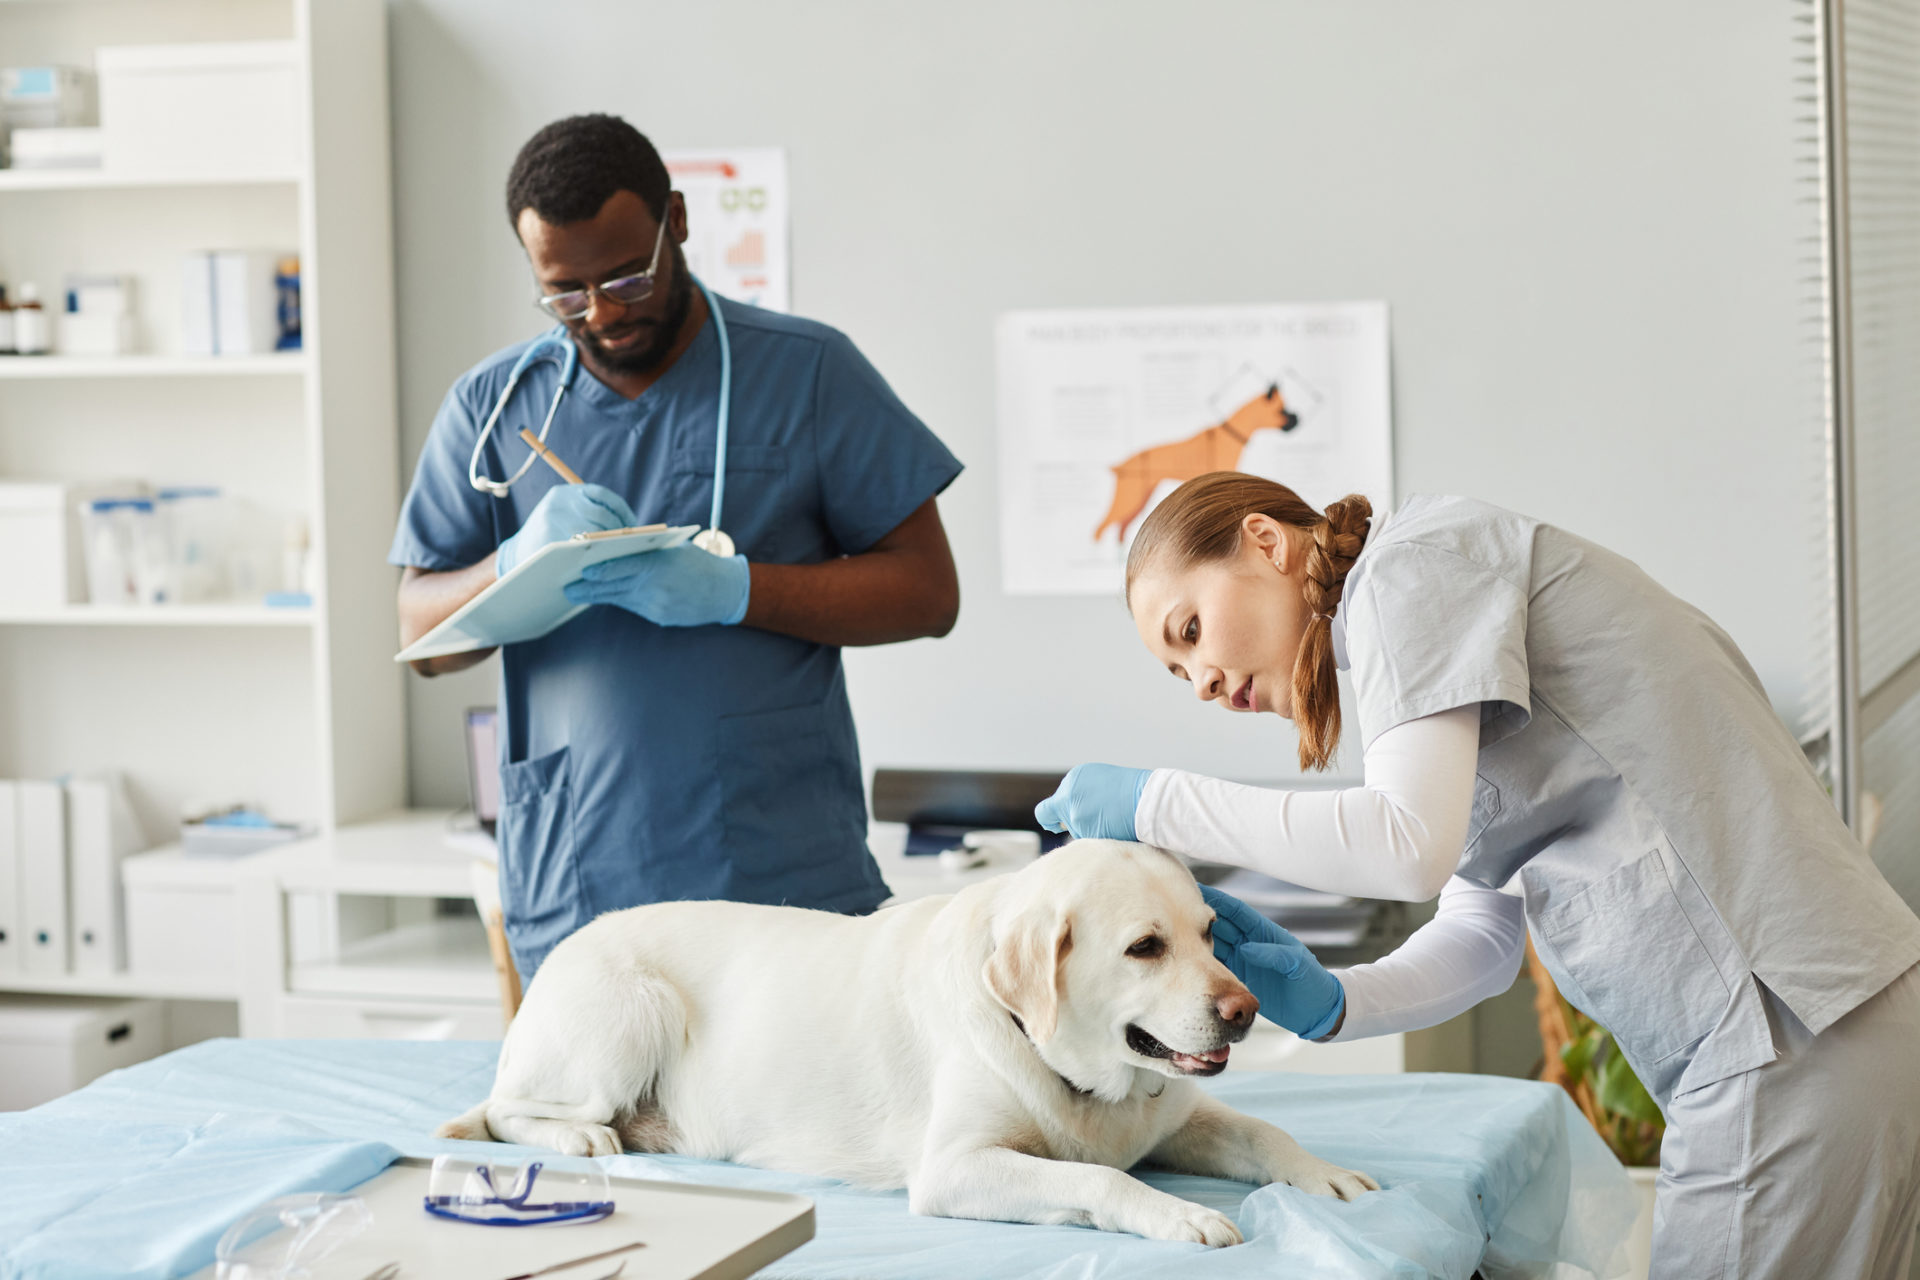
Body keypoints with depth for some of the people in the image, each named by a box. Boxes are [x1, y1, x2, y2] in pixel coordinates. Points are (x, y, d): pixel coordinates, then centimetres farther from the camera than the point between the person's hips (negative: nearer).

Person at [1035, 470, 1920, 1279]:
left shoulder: (1411, 558, -5)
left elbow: (1412, 845, -21)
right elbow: (1485, 940, 18)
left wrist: (1157, 804, -10)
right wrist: (1328, 1003, 1)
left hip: (1789, 1024, -10)